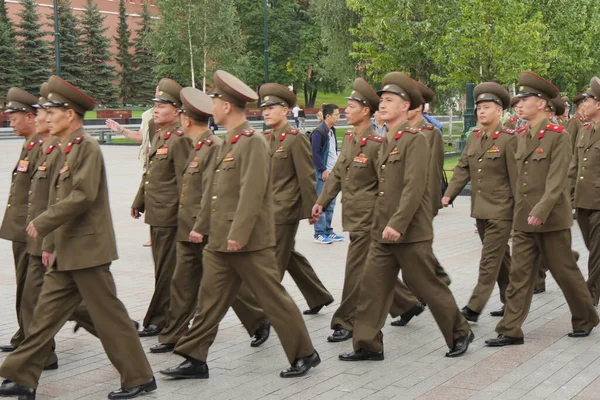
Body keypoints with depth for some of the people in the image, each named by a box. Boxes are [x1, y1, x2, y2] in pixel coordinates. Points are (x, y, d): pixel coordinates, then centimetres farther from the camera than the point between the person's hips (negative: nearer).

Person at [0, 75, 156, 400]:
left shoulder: (87, 147, -14)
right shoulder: (69, 150, 14)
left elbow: (83, 196, -23)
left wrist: (43, 223, -17)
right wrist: (52, 242, 16)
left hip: (87, 249, -9)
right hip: (67, 252, 9)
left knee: (107, 314, -2)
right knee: (47, 312, 10)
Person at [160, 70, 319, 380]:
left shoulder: (253, 142, -15)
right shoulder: (228, 142, 14)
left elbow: (252, 192, -22)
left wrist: (238, 234, -25)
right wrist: (203, 226, 20)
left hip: (248, 242, -9)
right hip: (220, 240, 9)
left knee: (273, 298, 1)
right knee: (210, 299, 10)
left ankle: (304, 354, 14)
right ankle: (195, 359, 17)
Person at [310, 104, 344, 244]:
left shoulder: (332, 131, 13)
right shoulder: (318, 132, -14)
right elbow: (315, 153, -17)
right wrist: (323, 170, -16)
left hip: (332, 173, 8)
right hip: (323, 174, -8)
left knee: (330, 204, 12)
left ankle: (328, 231, 19)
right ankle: (319, 234, 1)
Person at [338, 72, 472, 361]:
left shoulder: (415, 140, -12)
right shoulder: (388, 142, 14)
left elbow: (414, 187, -21)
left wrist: (397, 224, -26)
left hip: (410, 232, -8)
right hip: (383, 232, 8)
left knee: (427, 286, 3)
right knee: (372, 286, 4)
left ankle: (460, 333, 21)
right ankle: (367, 345, 10)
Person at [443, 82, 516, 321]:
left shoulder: (509, 139, -12)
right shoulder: (474, 139, 9)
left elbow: (516, 177, -12)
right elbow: (462, 169, 8)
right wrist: (449, 194, -5)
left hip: (500, 211, -7)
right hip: (480, 210, 7)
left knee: (489, 261, -5)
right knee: (501, 259, 16)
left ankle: (474, 308, -4)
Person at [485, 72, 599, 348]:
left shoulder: (558, 136, -11)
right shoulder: (521, 136, 10)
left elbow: (556, 180, -18)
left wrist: (541, 211, -27)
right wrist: (518, 211, 15)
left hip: (551, 219, -6)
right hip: (523, 219, 6)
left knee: (565, 272, 7)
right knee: (519, 275, 3)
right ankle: (511, 330, 6)